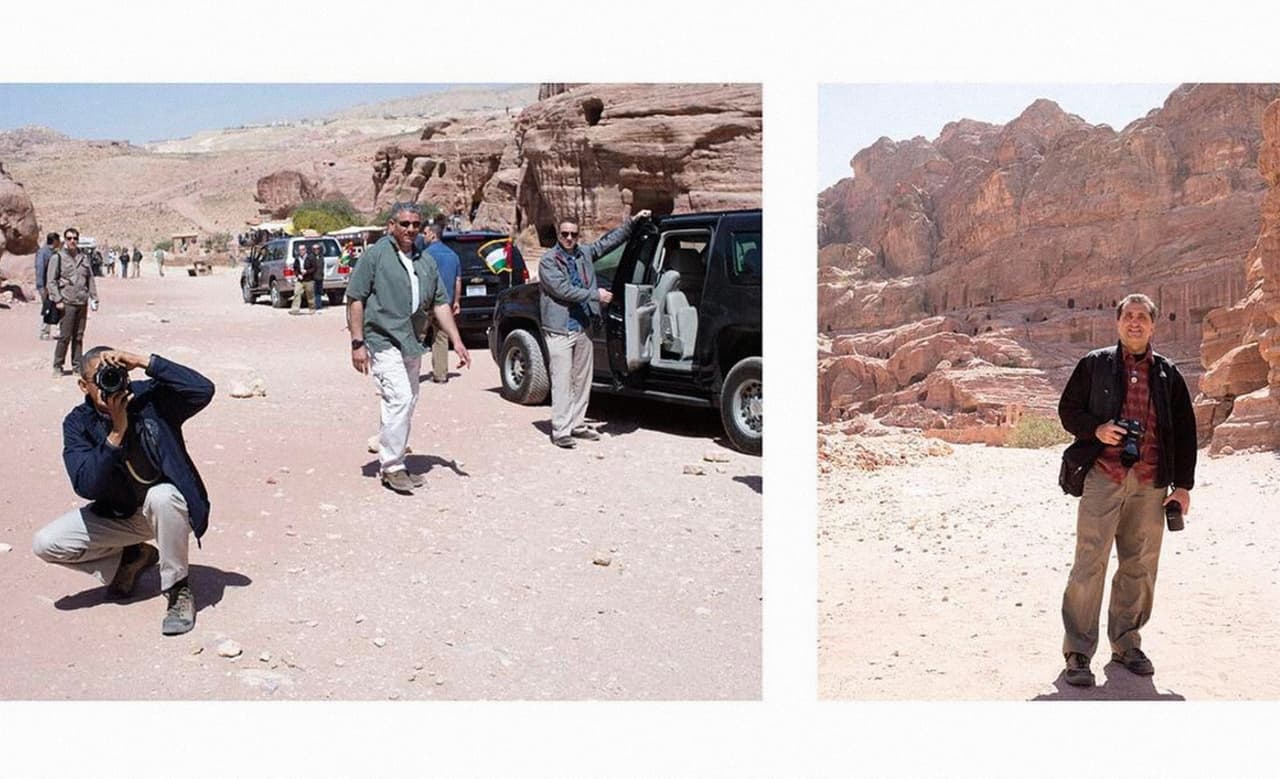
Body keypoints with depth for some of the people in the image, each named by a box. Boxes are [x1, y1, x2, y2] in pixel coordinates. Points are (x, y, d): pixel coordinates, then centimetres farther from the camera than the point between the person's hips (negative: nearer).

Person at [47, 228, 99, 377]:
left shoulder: (84, 257, 14)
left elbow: (91, 279, 17)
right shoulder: (58, 257, 0)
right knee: (65, 336, -6)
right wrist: (57, 299, -11)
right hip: (67, 303, -5)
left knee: (79, 336, 9)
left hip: (82, 303, 5)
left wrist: (94, 298, 11)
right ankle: (58, 366, 4)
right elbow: (51, 281, -3)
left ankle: (77, 365, 17)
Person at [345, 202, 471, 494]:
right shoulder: (375, 255, -5)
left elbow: (440, 303, 15)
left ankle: (391, 461, 25)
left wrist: (456, 341, 6)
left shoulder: (426, 261, 13)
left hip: (412, 344, 7)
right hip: (383, 341, -7)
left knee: (406, 404, 12)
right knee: (400, 400, -17)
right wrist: (357, 343, -14)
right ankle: (392, 466, -7)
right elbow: (355, 299, -7)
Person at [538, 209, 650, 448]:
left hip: (584, 327, 7)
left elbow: (609, 241, 20)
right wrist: (596, 295, -14)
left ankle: (577, 424, 21)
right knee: (562, 381, -8)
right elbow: (563, 290, -16)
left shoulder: (584, 254, 12)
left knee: (582, 380, 11)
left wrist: (632, 222, 15)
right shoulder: (548, 261, -6)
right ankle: (560, 430, -6)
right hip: (560, 330, -7)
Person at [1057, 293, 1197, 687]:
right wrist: (1095, 429, -13)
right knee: (1090, 564, -8)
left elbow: (1185, 430, 14)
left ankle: (1126, 642, 25)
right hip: (1103, 478, -3)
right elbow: (1068, 409, 8)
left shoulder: (1168, 373, 12)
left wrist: (1183, 484, 10)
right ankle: (1078, 651, -2)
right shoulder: (1094, 364, 6)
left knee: (1140, 566, 9)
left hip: (1150, 484, 3)